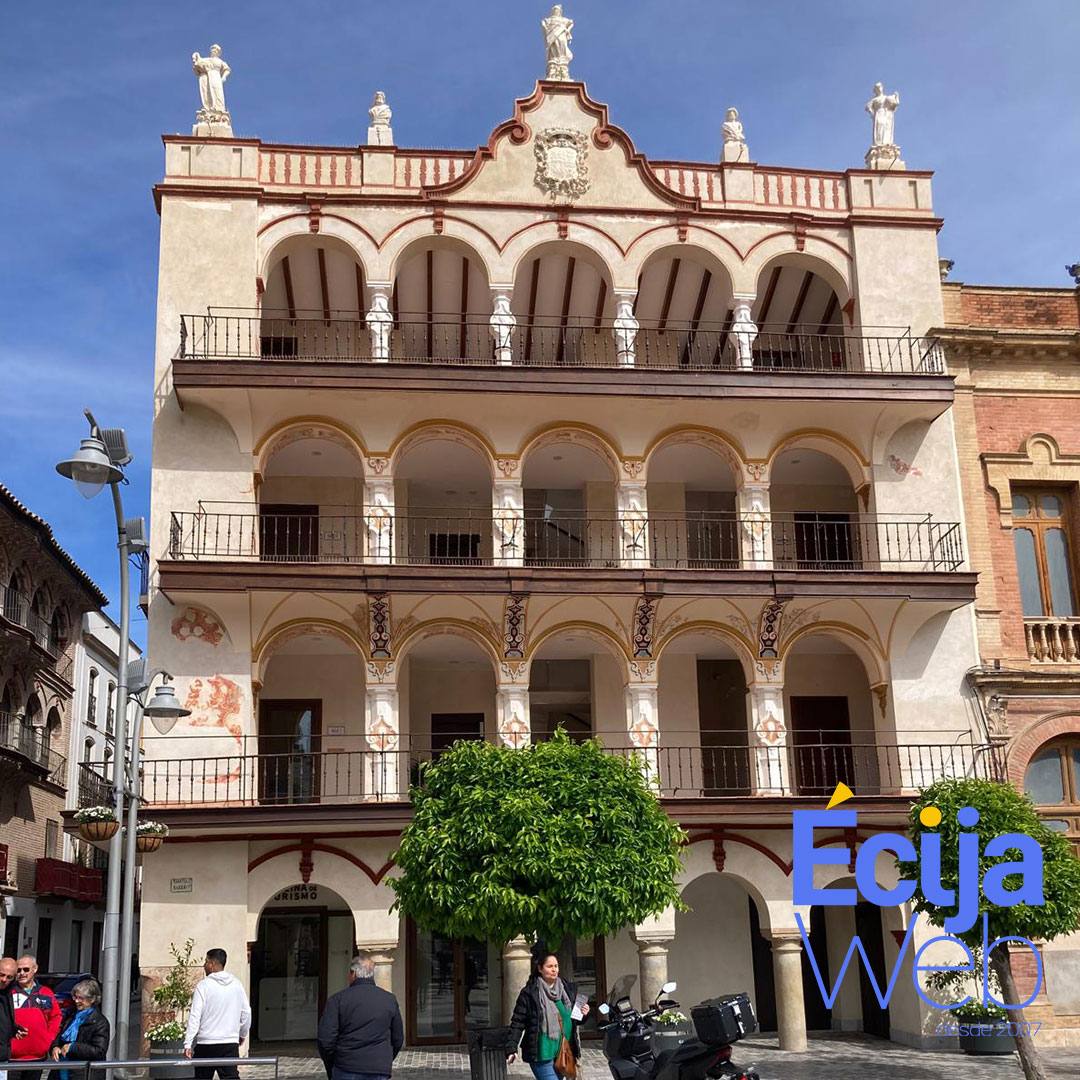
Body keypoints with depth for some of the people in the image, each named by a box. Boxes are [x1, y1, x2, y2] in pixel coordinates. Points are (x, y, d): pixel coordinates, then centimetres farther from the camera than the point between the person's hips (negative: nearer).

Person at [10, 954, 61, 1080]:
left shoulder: (46, 993, 8)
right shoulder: (8, 992, -4)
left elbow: (56, 1017, 14)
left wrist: (49, 1039, 5)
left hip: (38, 1055, 4)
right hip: (12, 1057, -4)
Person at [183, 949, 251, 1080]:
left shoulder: (203, 985, -7)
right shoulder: (236, 985, 5)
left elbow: (195, 1016, -12)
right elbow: (246, 1013, 10)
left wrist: (188, 1044, -11)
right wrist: (242, 1035, 25)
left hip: (206, 1044, -3)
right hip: (230, 1044, 3)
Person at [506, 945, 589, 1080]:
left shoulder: (568, 989, 9)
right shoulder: (529, 993, -7)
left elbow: (575, 1019, 20)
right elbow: (517, 1023, -8)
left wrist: (583, 1014, -2)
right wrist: (511, 1048, -16)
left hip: (563, 1052, 6)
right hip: (542, 1054, -6)